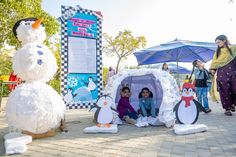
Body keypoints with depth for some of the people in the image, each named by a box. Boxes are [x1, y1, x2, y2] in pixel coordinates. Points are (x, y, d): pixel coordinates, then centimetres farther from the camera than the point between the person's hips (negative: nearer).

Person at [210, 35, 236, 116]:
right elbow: (214, 62, 11)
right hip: (222, 73, 2)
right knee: (225, 91, 0)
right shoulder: (218, 51, 15)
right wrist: (213, 69, -4)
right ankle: (227, 108, 8)